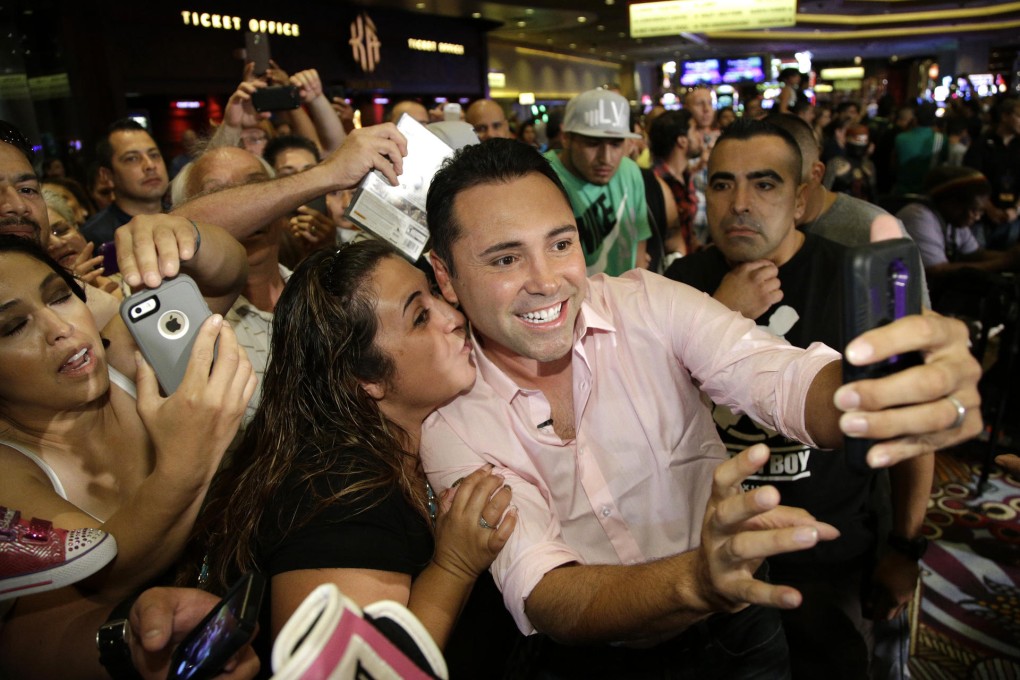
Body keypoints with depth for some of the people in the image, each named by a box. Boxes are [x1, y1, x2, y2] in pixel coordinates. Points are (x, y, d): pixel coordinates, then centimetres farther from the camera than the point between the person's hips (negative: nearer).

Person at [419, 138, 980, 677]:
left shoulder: (650, 305, -11)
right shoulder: (451, 422, -14)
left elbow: (783, 381, -23)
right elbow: (541, 596, -23)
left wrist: (892, 394, -45)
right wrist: (695, 581, -40)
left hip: (736, 622, 2)